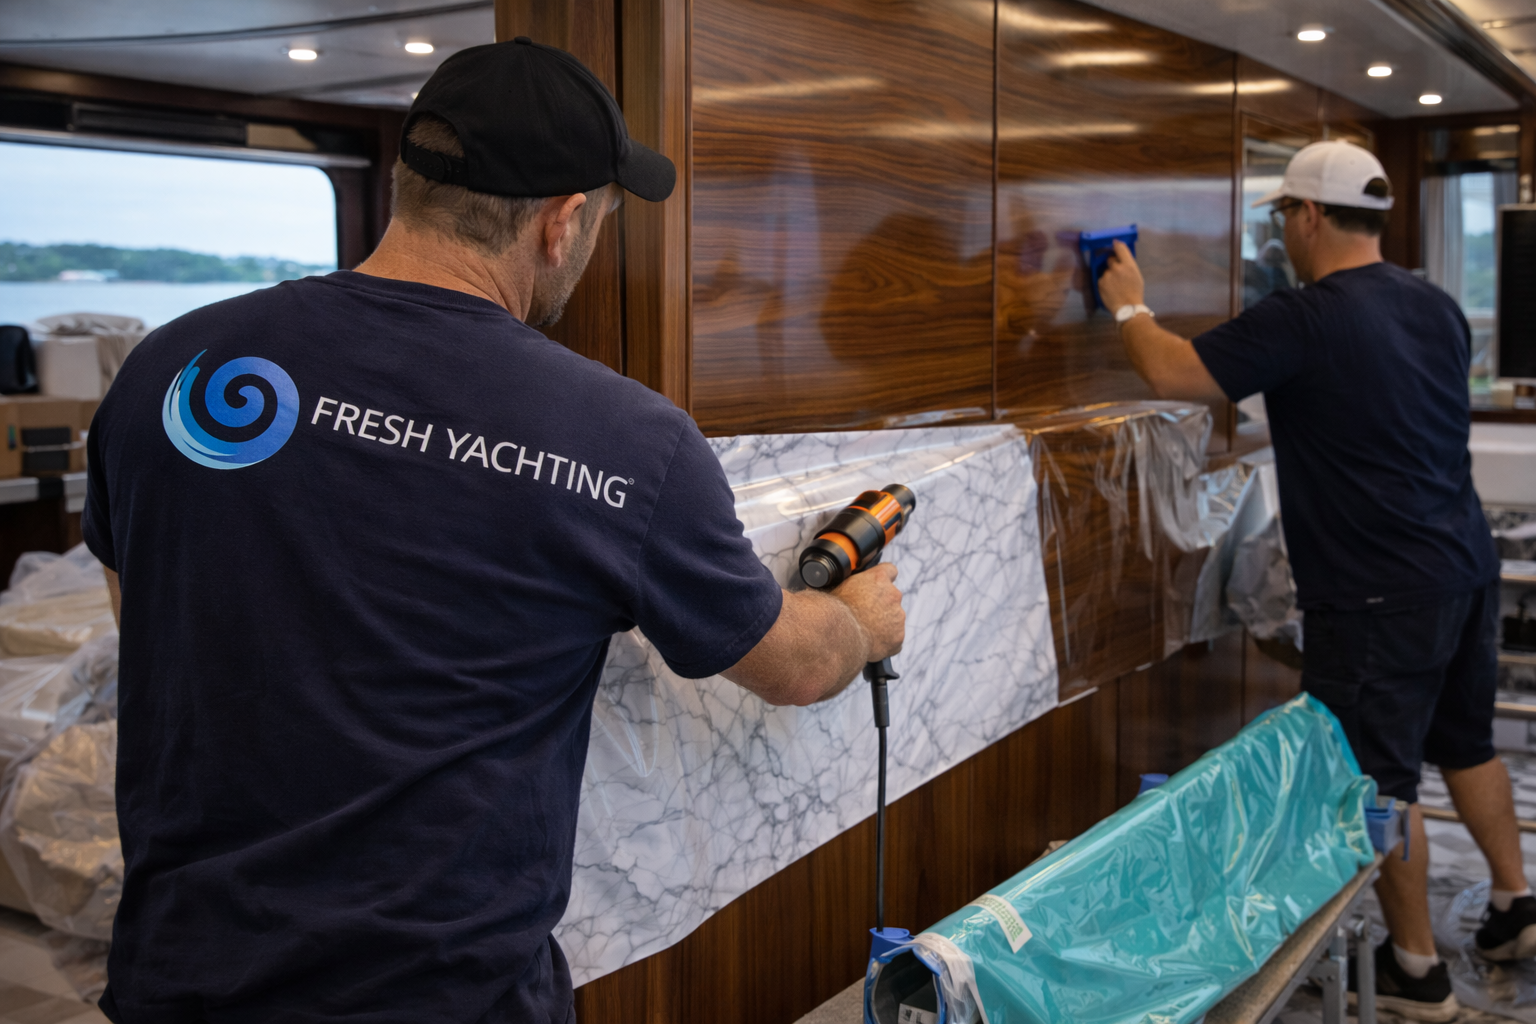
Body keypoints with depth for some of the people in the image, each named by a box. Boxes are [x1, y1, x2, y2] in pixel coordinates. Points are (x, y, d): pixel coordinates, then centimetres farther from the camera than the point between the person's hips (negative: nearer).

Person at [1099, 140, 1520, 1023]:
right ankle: (1515, 904, 38)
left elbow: (1172, 374, -14)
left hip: (1379, 593, -8)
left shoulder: (1305, 321, -18)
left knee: (1381, 777, 4)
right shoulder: (1439, 308, 7)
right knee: (1465, 741, 24)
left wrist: (1130, 304, 5)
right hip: (1468, 568, 8)